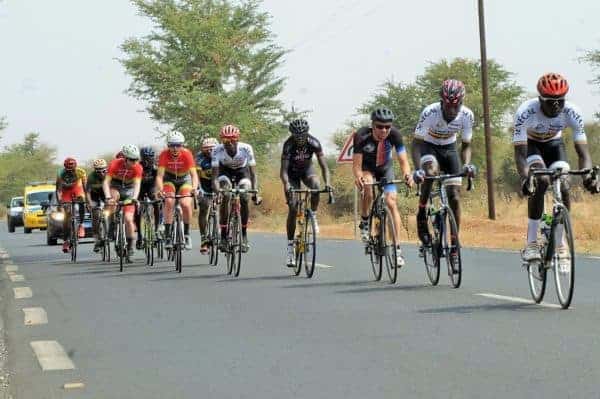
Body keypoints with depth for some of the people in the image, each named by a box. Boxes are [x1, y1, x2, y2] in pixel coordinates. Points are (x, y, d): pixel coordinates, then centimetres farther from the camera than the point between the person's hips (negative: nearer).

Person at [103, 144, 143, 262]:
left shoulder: (138, 168, -23)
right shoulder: (115, 164, -27)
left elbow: (137, 184, -31)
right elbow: (106, 182, -31)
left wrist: (134, 198, -49)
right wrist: (108, 197, -46)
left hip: (129, 189, 0)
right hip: (115, 186, 0)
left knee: (128, 219, -12)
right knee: (114, 196, -37)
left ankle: (130, 248, -3)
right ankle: (112, 224, -20)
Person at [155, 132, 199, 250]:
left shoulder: (187, 154, -27)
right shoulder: (164, 154, -26)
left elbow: (194, 174, -33)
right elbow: (160, 175, -32)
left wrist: (194, 188, -52)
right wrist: (160, 189, -50)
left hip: (184, 180, 0)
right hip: (169, 179, 0)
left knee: (185, 204, -23)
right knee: (169, 202, -27)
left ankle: (186, 234, 0)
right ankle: (167, 235, -20)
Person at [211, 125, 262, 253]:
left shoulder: (246, 149, -31)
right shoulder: (217, 150, -31)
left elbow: (253, 173, -29)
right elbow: (215, 175, -31)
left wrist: (255, 192, -40)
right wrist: (216, 191, -48)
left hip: (242, 171, 0)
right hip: (225, 172, 0)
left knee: (244, 200, -21)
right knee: (225, 198, -25)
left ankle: (244, 235, -4)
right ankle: (223, 236, -19)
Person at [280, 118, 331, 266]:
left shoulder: (313, 142, -26)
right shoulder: (289, 145, -30)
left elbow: (323, 165, -29)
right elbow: (284, 169, -35)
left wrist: (327, 182, -46)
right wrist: (286, 185, -55)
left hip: (307, 170, 1)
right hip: (292, 173, -1)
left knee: (315, 185, -35)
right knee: (292, 209, -12)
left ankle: (313, 217, -13)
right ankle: (290, 246, -5)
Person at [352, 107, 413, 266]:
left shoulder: (394, 134, -29)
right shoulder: (362, 136, -33)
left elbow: (403, 160, -32)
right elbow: (357, 164, -35)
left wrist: (407, 174, -53)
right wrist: (358, 177, -57)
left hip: (385, 167, 2)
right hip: (367, 167, -2)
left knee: (391, 202, -14)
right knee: (367, 188, -35)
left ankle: (397, 249, -12)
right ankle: (364, 223, -10)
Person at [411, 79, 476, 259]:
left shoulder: (466, 115, -22)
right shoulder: (429, 113, -31)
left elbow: (466, 145, -11)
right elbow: (416, 143, -27)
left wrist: (467, 164, -31)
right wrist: (417, 169, -42)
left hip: (449, 148, 3)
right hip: (428, 146, -3)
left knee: (454, 197, -8)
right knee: (430, 171, -37)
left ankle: (454, 244, 0)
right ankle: (421, 216, -19)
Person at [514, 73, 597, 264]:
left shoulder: (572, 113, -30)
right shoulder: (525, 112, -36)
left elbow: (582, 151, -30)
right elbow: (520, 152, -38)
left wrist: (587, 174, -50)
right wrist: (524, 178, -56)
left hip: (554, 143, 3)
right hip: (530, 144, -2)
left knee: (564, 188, -18)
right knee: (540, 181, -30)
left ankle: (560, 243, 0)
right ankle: (531, 242, -24)